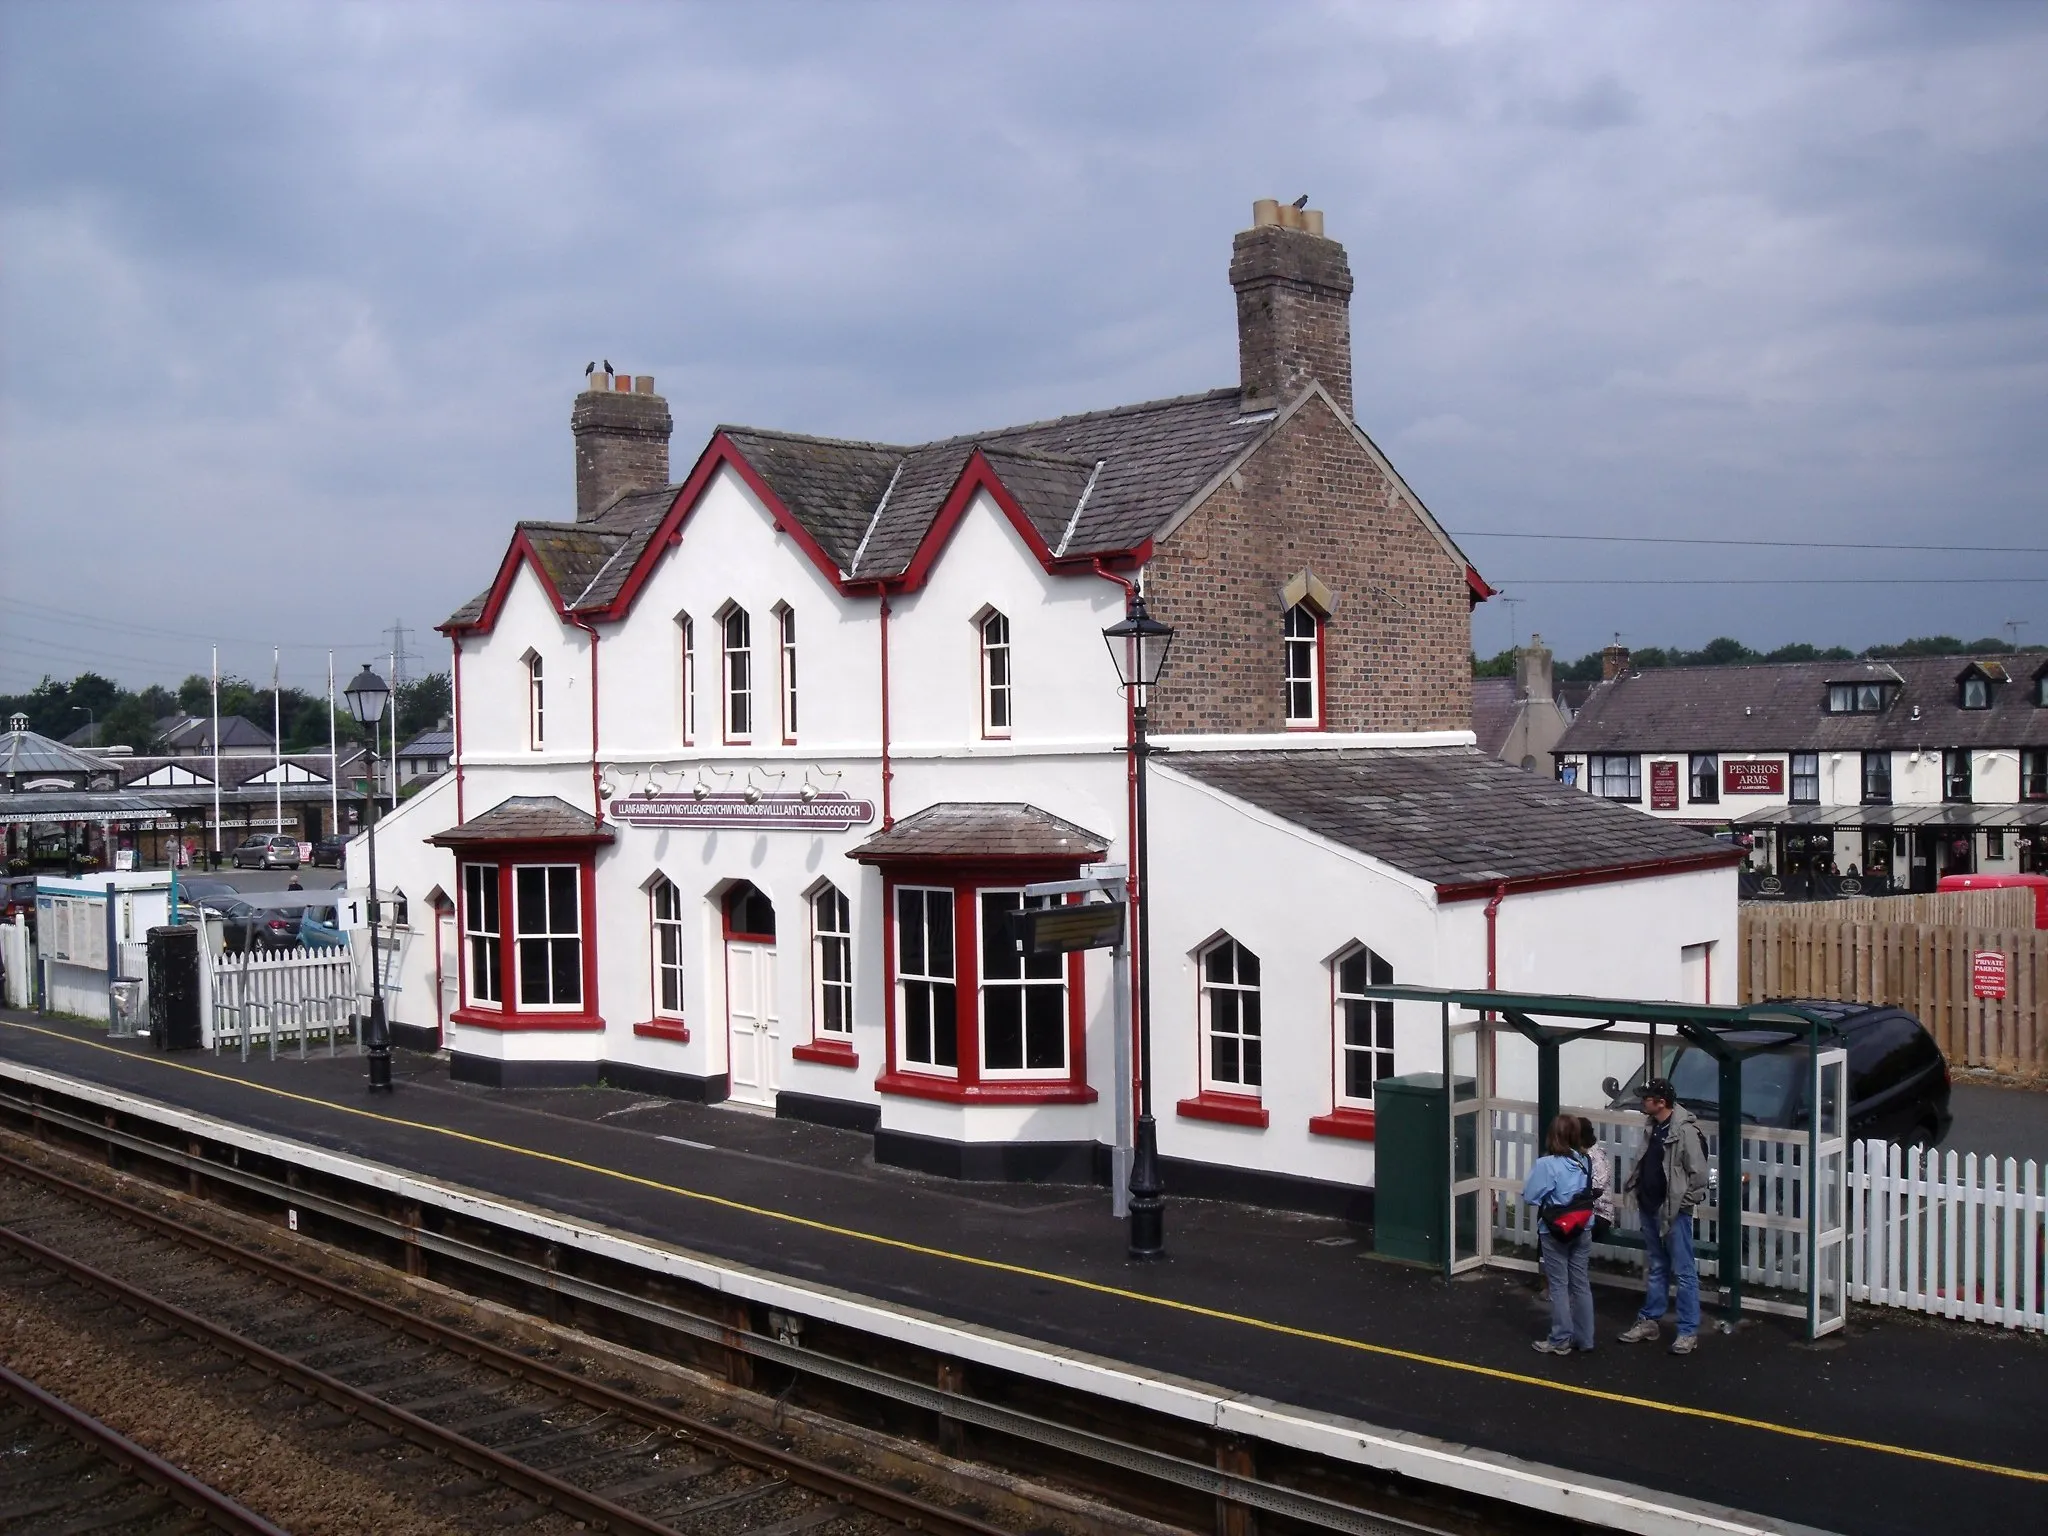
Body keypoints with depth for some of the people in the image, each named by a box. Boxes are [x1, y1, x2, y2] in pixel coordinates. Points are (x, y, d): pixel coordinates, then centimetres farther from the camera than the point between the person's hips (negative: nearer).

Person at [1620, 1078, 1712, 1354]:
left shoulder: (1685, 1131, -18)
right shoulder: (1654, 1127, 9)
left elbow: (1698, 1173, -18)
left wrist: (1685, 1201, -13)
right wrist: (1635, 1187, 9)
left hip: (1674, 1212, -8)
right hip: (1650, 1209, 8)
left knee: (1683, 1272, 0)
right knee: (1657, 1269, 18)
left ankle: (1688, 1332, 5)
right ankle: (1650, 1321, 26)